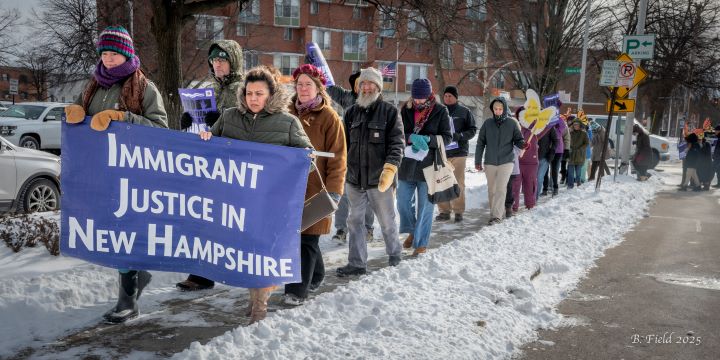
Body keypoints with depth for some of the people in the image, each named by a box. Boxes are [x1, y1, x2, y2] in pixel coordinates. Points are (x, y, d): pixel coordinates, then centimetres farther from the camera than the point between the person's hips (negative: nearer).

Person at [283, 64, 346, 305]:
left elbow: (337, 157, -7)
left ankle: (298, 290, 3)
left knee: (307, 239, -4)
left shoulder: (329, 117, -4)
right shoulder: (289, 113, 12)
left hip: (315, 188, -5)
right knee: (294, 235, 11)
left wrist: (333, 191, -13)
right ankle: (315, 276, 33)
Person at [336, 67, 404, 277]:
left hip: (379, 179, -4)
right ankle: (357, 263, 16)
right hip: (354, 179, 4)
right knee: (355, 221, 7)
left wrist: (390, 169, -23)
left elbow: (397, 143, -11)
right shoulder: (352, 112, 11)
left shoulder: (389, 112, -4)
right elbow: (344, 143, 16)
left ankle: (394, 254, 34)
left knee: (387, 221, 11)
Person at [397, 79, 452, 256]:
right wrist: (412, 138, -21)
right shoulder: (406, 109, 3)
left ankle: (421, 242, 16)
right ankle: (412, 231, 36)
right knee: (403, 202, 11)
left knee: (425, 206, 4)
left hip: (429, 165, -3)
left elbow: (447, 137, -5)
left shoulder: (440, 111, -5)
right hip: (407, 164, 3)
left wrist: (428, 139, -22)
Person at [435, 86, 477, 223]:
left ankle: (458, 211, 9)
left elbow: (472, 130, 2)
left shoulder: (464, 111, 3)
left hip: (458, 152, -2)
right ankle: (444, 211, 10)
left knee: (458, 183, 1)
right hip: (442, 152, 2)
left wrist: (459, 136, -14)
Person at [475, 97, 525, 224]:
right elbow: (480, 143, 5)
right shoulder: (487, 123, 1)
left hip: (506, 161, -3)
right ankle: (500, 212, 23)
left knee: (500, 189, -11)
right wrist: (478, 161, 4)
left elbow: (518, 140, 3)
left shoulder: (512, 123, -2)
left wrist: (523, 144, -21)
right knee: (492, 190, 9)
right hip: (490, 162, 3)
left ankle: (496, 215, -11)